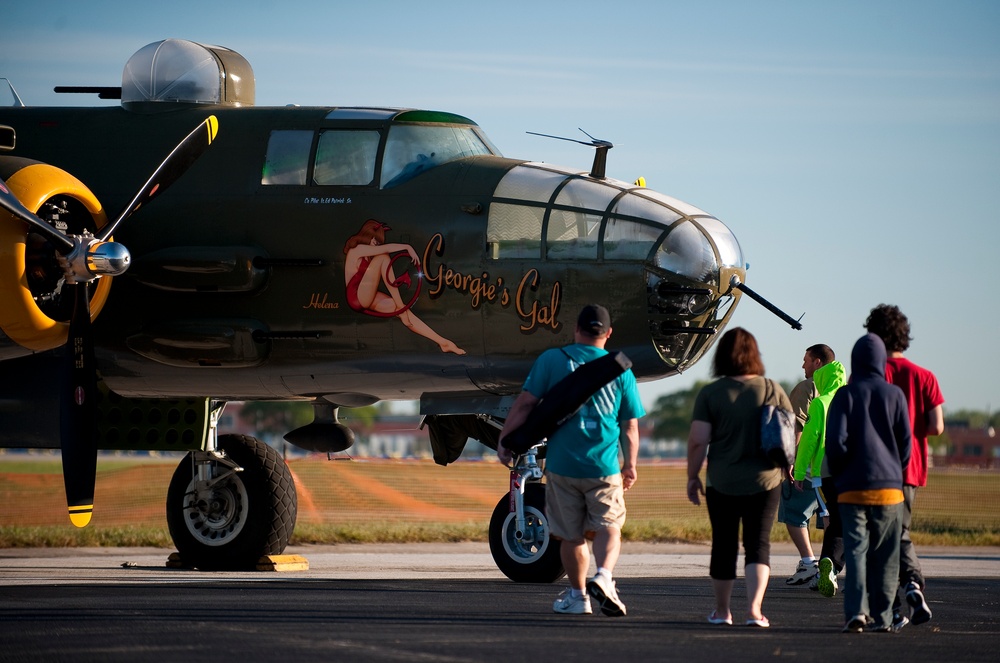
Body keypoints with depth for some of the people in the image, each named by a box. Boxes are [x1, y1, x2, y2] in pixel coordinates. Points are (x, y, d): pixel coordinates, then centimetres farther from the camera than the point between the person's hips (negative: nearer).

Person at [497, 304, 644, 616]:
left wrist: (504, 440, 2)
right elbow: (630, 425, 8)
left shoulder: (552, 360, 0)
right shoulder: (620, 370, 4)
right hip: (604, 467, 0)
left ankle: (578, 595, 21)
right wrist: (630, 466, 19)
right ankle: (604, 576, -16)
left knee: (570, 534, 13)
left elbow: (525, 403, -5)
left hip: (562, 465, 0)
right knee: (608, 527, 9)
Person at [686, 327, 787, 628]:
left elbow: (697, 441, -8)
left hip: (722, 482, 0)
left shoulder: (710, 394, -6)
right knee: (758, 543, 2)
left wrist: (692, 476, 4)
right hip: (765, 481, 0)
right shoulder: (773, 390, -1)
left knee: (724, 545, 11)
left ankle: (722, 611, 22)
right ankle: (755, 608, -13)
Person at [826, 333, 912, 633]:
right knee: (884, 555, 8)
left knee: (856, 550, -3)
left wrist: (839, 476, 7)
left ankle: (856, 609, -18)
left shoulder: (845, 395, -2)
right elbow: (905, 442, 4)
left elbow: (835, 441, -7)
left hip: (853, 487, -1)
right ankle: (883, 616, 7)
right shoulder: (895, 395, 3)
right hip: (889, 486, 2)